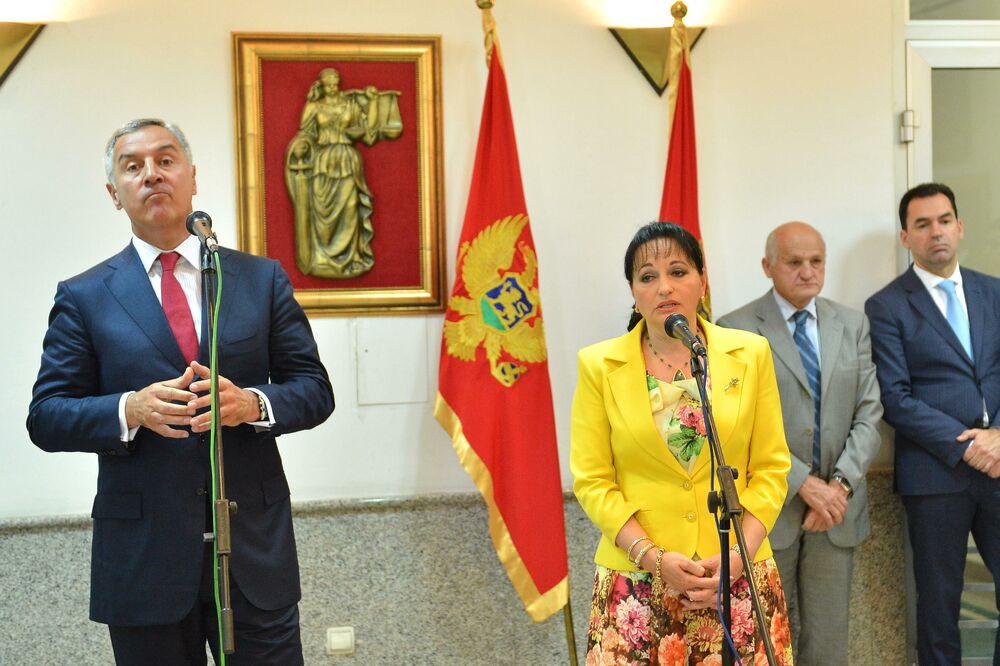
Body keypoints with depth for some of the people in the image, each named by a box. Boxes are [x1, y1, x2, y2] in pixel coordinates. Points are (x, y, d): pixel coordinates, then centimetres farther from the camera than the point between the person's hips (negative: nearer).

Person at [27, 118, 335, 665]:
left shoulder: (261, 279, 6)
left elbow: (315, 389, 5)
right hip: (142, 555, -1)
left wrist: (252, 404, -16)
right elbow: (46, 416, 0)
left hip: (256, 549, 1)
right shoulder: (82, 297, 3)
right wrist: (130, 409, -18)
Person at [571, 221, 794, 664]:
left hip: (739, 578, 1)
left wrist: (736, 556, -9)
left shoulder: (750, 354, 3)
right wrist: (654, 558, -12)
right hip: (636, 584, -1)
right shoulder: (599, 365, 0)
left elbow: (771, 468, 3)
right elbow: (592, 482, -2)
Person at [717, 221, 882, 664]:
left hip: (838, 510, 4)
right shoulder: (735, 330, -5)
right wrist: (805, 484, -16)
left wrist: (841, 484, -10)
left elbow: (869, 413, 4)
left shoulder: (852, 325, 8)